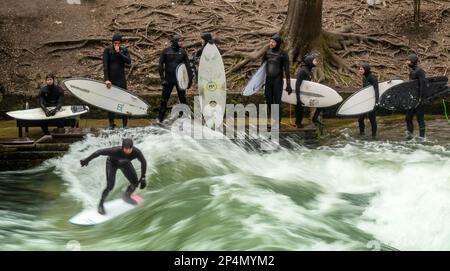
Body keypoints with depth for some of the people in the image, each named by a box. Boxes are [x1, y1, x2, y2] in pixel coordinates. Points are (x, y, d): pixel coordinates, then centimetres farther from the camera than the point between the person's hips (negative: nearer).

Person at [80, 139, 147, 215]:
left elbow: (143, 162, -17)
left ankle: (126, 197, 34)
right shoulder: (116, 151, -43)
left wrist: (143, 177, -15)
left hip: (125, 163, 4)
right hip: (112, 163, -4)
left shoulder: (136, 152, -36)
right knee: (110, 186, -14)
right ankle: (101, 205, 10)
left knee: (135, 183, 1)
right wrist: (87, 160, -23)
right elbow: (100, 152, -33)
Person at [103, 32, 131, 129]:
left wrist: (119, 53, -15)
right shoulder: (107, 50, -1)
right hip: (110, 80, -1)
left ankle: (125, 123, 7)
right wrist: (106, 79, -17)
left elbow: (129, 61, -9)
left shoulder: (124, 50, 7)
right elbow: (105, 66, -9)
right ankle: (111, 124, 11)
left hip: (121, 80, 2)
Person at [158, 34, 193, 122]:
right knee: (164, 99, 5)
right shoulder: (166, 51, -1)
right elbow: (161, 65, 1)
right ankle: (160, 118, 14)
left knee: (183, 98, 5)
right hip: (168, 79, -1)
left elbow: (188, 66, 5)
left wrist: (190, 79, 0)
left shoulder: (182, 52, 3)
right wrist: (162, 78, -6)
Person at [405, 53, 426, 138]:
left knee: (420, 117, -2)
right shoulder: (412, 70, 13)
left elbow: (423, 84, -20)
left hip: (418, 97, -9)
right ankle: (410, 133, 19)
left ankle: (422, 136, 5)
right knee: (408, 117, 10)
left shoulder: (419, 70, -15)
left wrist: (421, 98, -22)